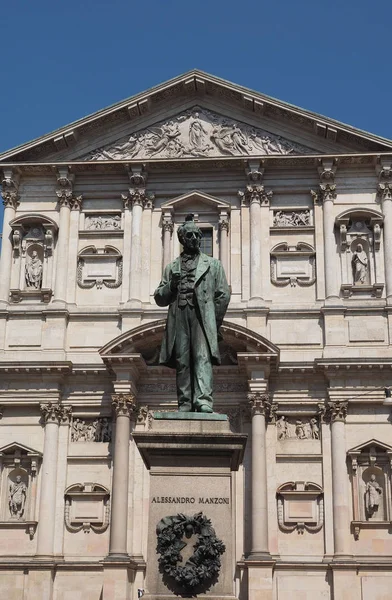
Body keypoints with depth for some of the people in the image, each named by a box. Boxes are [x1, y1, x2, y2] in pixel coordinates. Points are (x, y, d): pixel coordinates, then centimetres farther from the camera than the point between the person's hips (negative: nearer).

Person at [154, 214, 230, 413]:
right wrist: (170, 287, -1)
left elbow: (223, 295, 12)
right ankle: (184, 405, -2)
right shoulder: (172, 267, 23)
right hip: (178, 318, 2)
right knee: (182, 362, -3)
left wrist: (214, 322, 6)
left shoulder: (213, 264, 18)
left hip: (202, 318, -2)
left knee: (203, 358, -17)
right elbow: (159, 298, 19)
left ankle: (204, 401, -28)